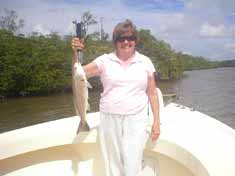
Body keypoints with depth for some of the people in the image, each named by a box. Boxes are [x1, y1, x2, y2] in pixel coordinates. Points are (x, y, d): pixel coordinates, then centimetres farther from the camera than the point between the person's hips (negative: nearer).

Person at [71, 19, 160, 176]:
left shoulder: (145, 62, 2)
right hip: (110, 119, 1)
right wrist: (76, 53, -19)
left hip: (136, 120, 0)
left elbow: (152, 93, 5)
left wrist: (156, 121, 3)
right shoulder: (105, 60, 0)